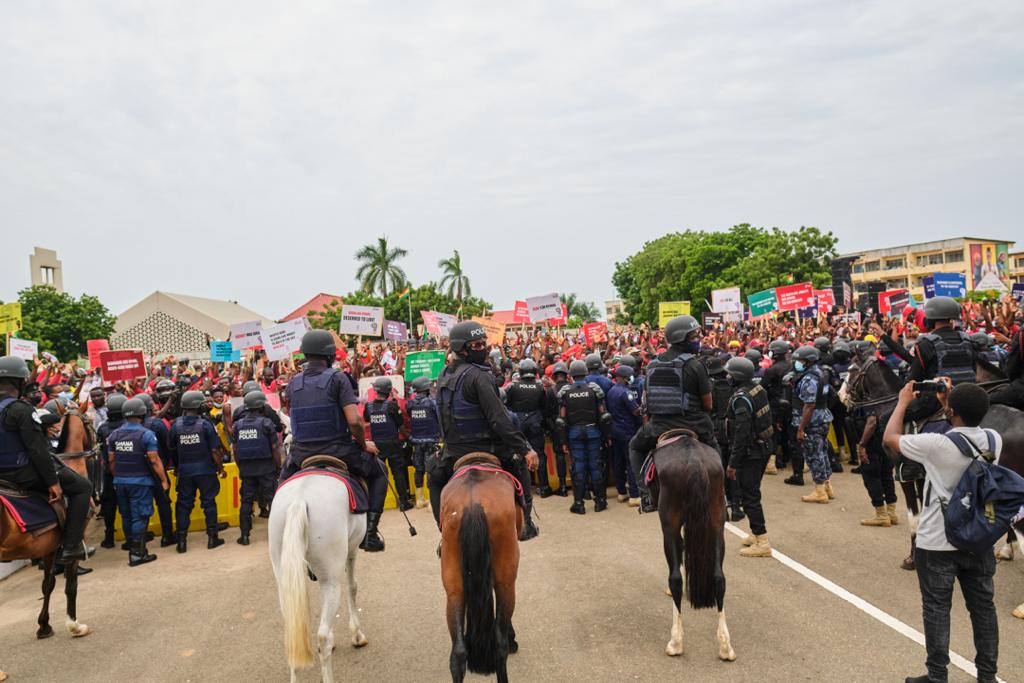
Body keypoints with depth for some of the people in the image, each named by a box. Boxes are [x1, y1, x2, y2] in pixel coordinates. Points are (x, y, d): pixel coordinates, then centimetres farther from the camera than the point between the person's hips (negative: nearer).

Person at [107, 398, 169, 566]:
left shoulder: (114, 435, 4)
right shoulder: (146, 434, -13)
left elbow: (111, 460, 9)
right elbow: (154, 460, -14)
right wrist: (164, 480, -6)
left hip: (120, 481, 6)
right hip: (140, 481, -6)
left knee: (126, 516, 16)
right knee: (139, 517, -1)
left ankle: (132, 548, 27)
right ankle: (137, 554, -1)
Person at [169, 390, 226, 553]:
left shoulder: (175, 426, -4)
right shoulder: (205, 424, -11)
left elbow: (172, 450, 7)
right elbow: (214, 450, -11)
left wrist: (176, 467, 23)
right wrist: (220, 468, 2)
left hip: (184, 471, 2)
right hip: (205, 470, -2)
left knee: (184, 504, 11)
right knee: (209, 502, 8)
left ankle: (182, 540, 12)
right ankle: (212, 538, 13)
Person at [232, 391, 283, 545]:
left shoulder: (237, 425, 5)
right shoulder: (266, 422, -7)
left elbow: (235, 451, 8)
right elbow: (275, 448, -8)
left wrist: (241, 468, 18)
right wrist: (279, 466, 2)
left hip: (246, 469, 4)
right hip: (266, 468, -4)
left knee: (246, 501, 10)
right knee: (272, 498, 2)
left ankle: (244, 535, 12)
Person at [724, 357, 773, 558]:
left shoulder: (741, 398, -23)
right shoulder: (759, 389, 4)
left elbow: (742, 433, -26)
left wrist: (733, 462, -21)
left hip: (750, 453, -10)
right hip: (763, 448, 10)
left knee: (749, 496, -2)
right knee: (752, 492, 21)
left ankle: (762, 542, 1)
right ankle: (756, 533, 33)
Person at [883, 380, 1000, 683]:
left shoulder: (937, 444, -24)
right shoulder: (994, 440, -7)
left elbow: (890, 438, -9)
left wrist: (903, 402, 3)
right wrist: (950, 400, 15)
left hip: (938, 543, -5)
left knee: (936, 609, 6)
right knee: (983, 607, 16)